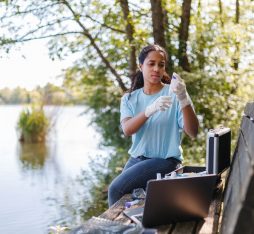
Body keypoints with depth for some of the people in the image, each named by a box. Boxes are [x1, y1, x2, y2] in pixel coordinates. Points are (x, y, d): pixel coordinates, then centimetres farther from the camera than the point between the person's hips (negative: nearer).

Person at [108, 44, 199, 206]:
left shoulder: (174, 94, -6)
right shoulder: (129, 98, 5)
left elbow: (193, 133, -17)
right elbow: (127, 130, -14)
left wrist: (183, 99, -32)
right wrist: (150, 110, -32)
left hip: (165, 159, -4)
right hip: (137, 159, 4)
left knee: (116, 189, -18)